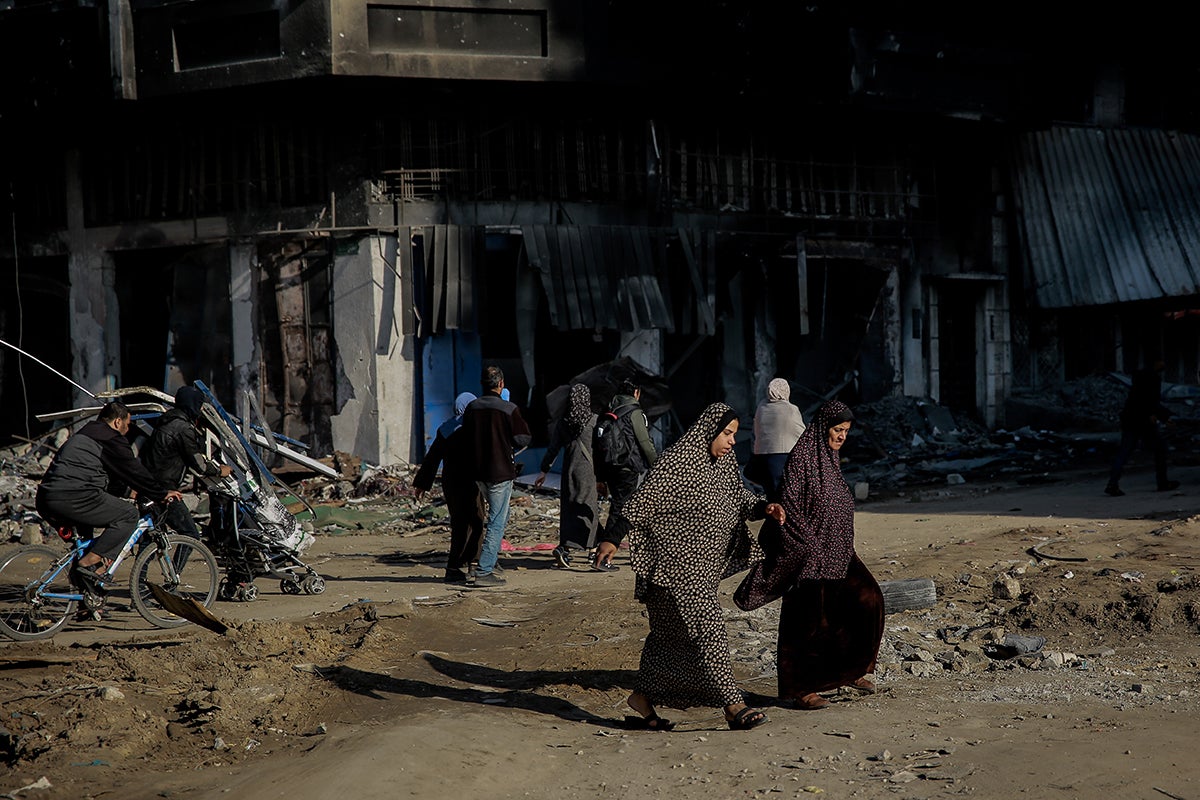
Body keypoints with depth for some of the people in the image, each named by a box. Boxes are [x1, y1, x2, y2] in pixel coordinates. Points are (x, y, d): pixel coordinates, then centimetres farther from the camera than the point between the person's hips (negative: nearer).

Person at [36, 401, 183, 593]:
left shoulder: (84, 434, 32)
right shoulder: (111, 439, 2)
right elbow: (134, 471, 4)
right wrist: (162, 494, 17)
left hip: (45, 501, 10)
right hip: (73, 497, -10)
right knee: (129, 515, -3)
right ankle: (89, 564, -10)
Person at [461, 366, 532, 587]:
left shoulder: (471, 408, 2)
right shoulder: (508, 409, -14)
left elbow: (466, 438, 9)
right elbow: (524, 439, -9)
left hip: (479, 472, 6)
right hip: (501, 471, -6)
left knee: (498, 516, 25)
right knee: (497, 522, -1)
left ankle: (489, 562, 23)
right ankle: (484, 572, -5)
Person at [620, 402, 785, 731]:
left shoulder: (721, 464, 11)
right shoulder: (676, 463, -15)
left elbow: (739, 497, 22)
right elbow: (641, 503, -15)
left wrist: (764, 507, 2)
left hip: (702, 566, 9)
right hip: (676, 563, -9)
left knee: (671, 634, 13)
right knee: (707, 627, -12)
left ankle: (642, 698, 23)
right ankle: (734, 706, -13)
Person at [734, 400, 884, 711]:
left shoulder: (830, 458, 14)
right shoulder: (802, 457, -13)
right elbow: (789, 504, -18)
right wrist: (809, 543, -21)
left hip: (836, 549, 8)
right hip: (808, 552, -8)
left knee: (866, 597, -2)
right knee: (810, 617, -4)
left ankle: (849, 668, 11)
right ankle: (800, 688, 5)